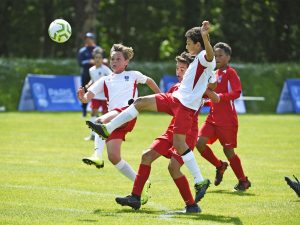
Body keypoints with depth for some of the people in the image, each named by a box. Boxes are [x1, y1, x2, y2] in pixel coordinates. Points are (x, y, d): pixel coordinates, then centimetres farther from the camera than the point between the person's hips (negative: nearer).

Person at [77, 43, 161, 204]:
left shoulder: (133, 75, 23)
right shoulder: (105, 80, 25)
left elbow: (149, 81, 43)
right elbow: (87, 98, 14)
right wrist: (82, 96, -9)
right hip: (113, 120, 4)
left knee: (101, 121, -35)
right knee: (113, 156, -12)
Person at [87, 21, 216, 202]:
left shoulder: (205, 58, -11)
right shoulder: (198, 60, 18)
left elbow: (210, 54, -39)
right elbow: (213, 84, 29)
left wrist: (205, 37, -55)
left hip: (186, 106, -10)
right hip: (175, 99, 10)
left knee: (178, 143, -14)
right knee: (141, 102, 5)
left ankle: (200, 181, -8)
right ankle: (107, 129, 9)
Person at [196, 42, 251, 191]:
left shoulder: (230, 73, -7)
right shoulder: (216, 74, 16)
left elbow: (237, 92, -20)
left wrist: (220, 96, -29)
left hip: (227, 120, -7)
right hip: (213, 116, 7)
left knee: (228, 150, -4)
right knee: (200, 143, -7)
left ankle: (243, 181, 11)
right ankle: (220, 166, 16)